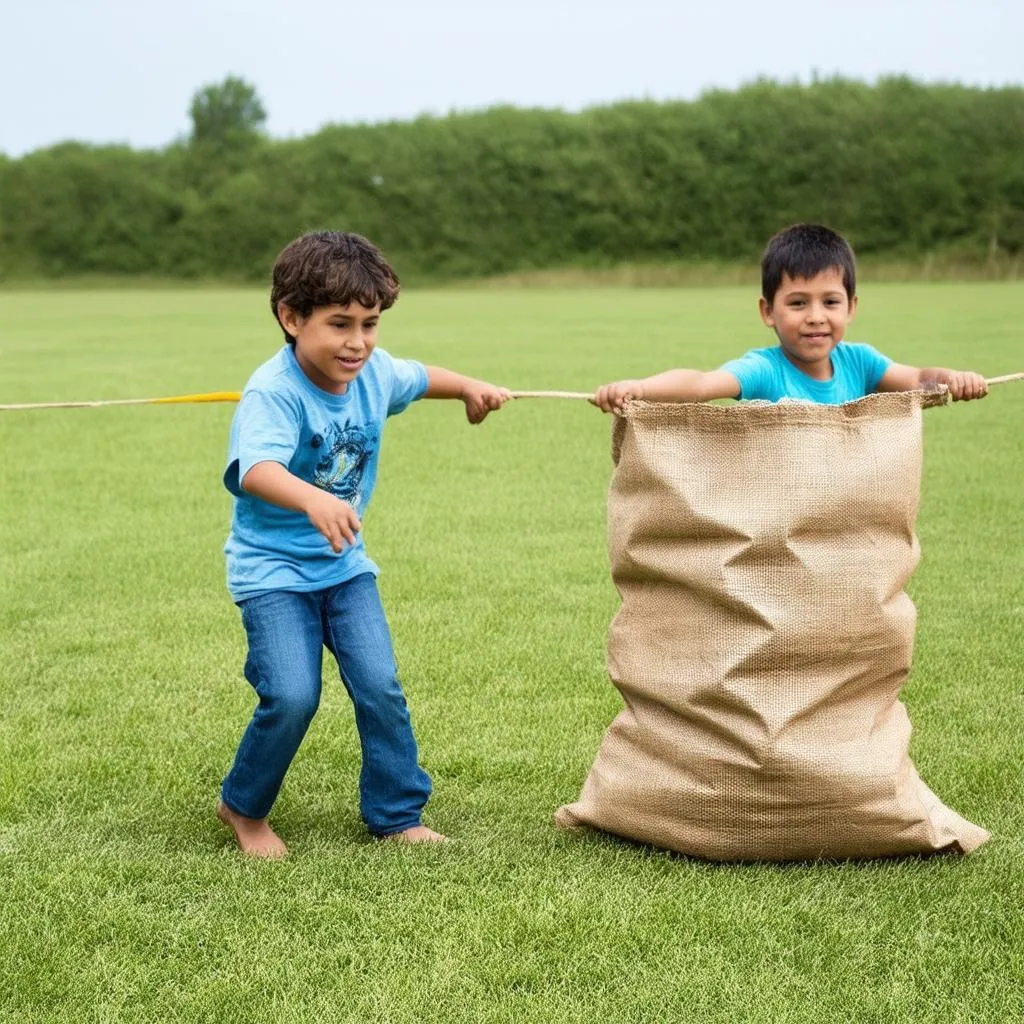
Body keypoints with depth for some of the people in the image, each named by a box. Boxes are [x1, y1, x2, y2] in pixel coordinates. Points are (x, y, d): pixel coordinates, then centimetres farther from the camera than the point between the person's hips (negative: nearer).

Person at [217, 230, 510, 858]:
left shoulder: (374, 373, -5)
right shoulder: (273, 393, -26)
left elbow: (417, 378, 22)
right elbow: (256, 468, -47)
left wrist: (470, 388, 10)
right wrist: (313, 499, -63)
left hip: (344, 564, 6)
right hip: (272, 568, -6)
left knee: (381, 688, -2)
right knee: (292, 696, -16)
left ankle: (397, 814, 16)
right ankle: (243, 807, 10)